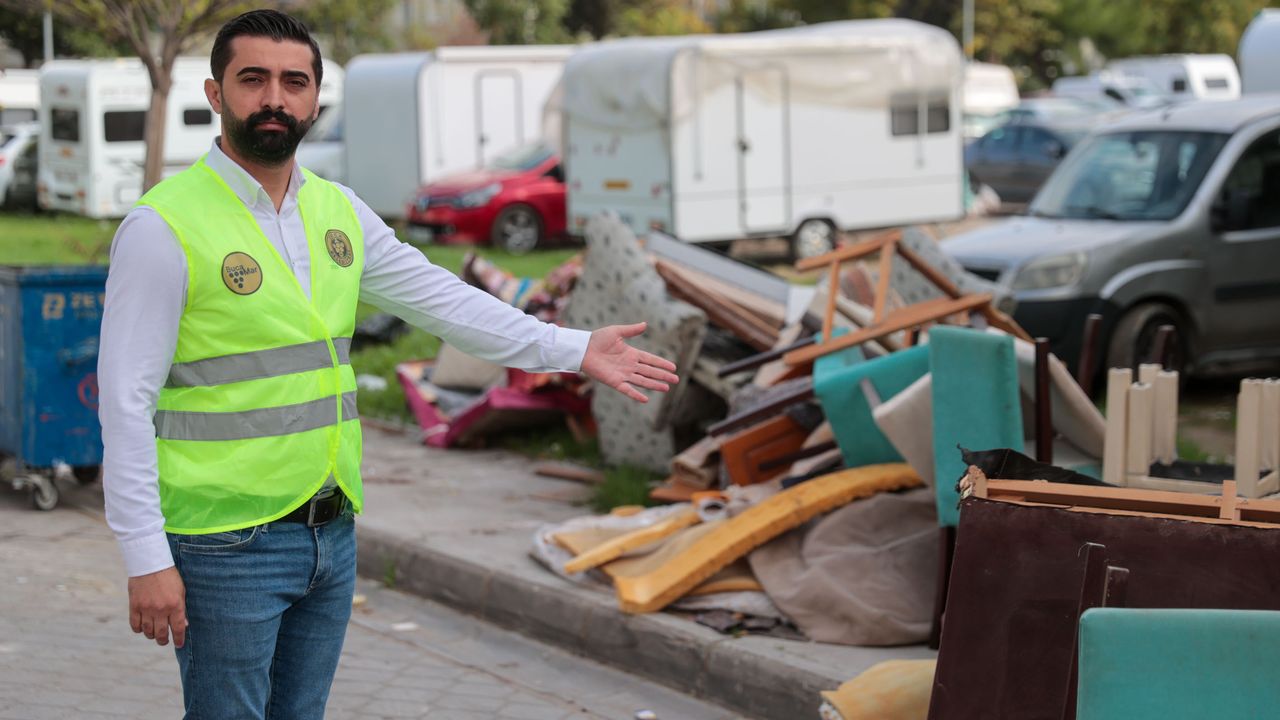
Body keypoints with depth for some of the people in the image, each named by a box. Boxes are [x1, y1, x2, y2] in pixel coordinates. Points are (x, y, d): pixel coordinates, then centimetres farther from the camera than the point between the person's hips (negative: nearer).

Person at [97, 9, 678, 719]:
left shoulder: (338, 211, 8)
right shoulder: (164, 226, -12)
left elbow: (439, 299, 15)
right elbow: (126, 401, -13)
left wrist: (574, 349, 12)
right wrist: (146, 559, -16)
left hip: (332, 532, 7)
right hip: (226, 546, -6)